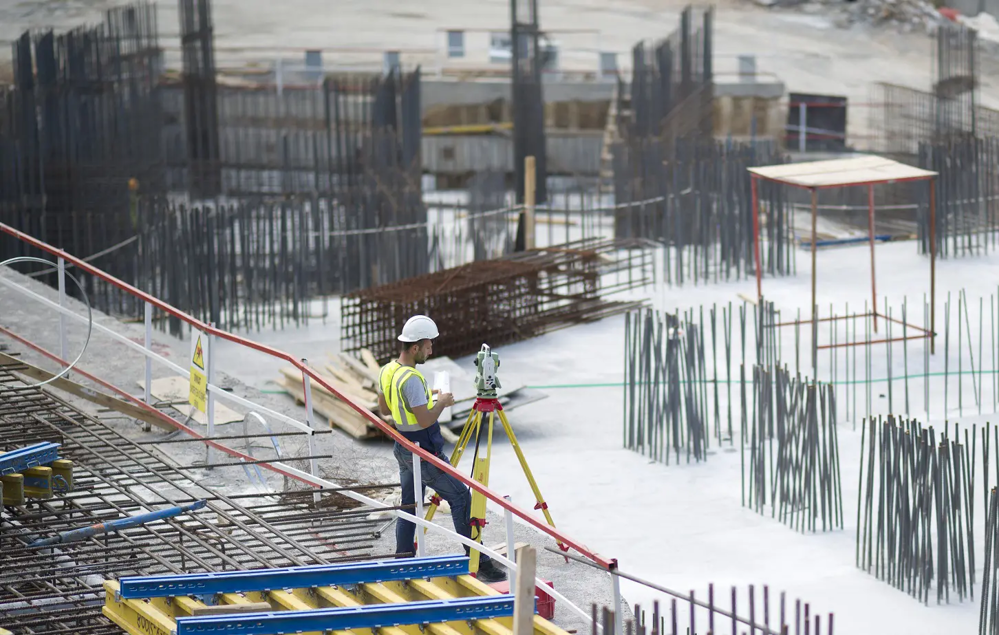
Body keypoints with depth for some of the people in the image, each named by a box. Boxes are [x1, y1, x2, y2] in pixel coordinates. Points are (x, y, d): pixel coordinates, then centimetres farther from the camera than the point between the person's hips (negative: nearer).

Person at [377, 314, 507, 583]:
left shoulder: (387, 371, 4)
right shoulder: (411, 379, -25)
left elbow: (384, 409, 18)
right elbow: (425, 420, -26)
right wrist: (442, 402, -9)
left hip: (403, 448, 9)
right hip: (424, 454, -9)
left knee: (409, 505, 15)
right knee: (461, 497, -3)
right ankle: (478, 561, -3)